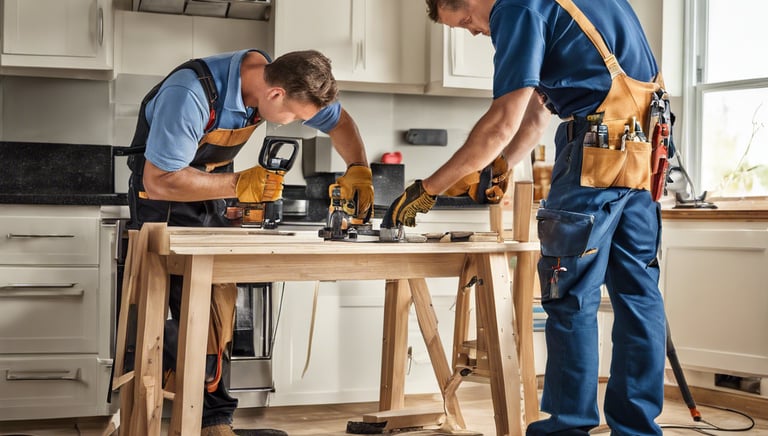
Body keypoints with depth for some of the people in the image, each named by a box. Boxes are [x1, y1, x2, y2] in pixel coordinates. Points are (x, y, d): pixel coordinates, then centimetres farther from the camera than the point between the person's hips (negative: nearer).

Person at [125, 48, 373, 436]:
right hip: (164, 197, -7)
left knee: (221, 300, -1)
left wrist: (358, 171, -14)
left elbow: (339, 121, 3)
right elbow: (159, 182, -31)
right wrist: (241, 185, -30)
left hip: (216, 192, 7)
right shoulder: (190, 94, -33)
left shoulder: (278, 79, -11)